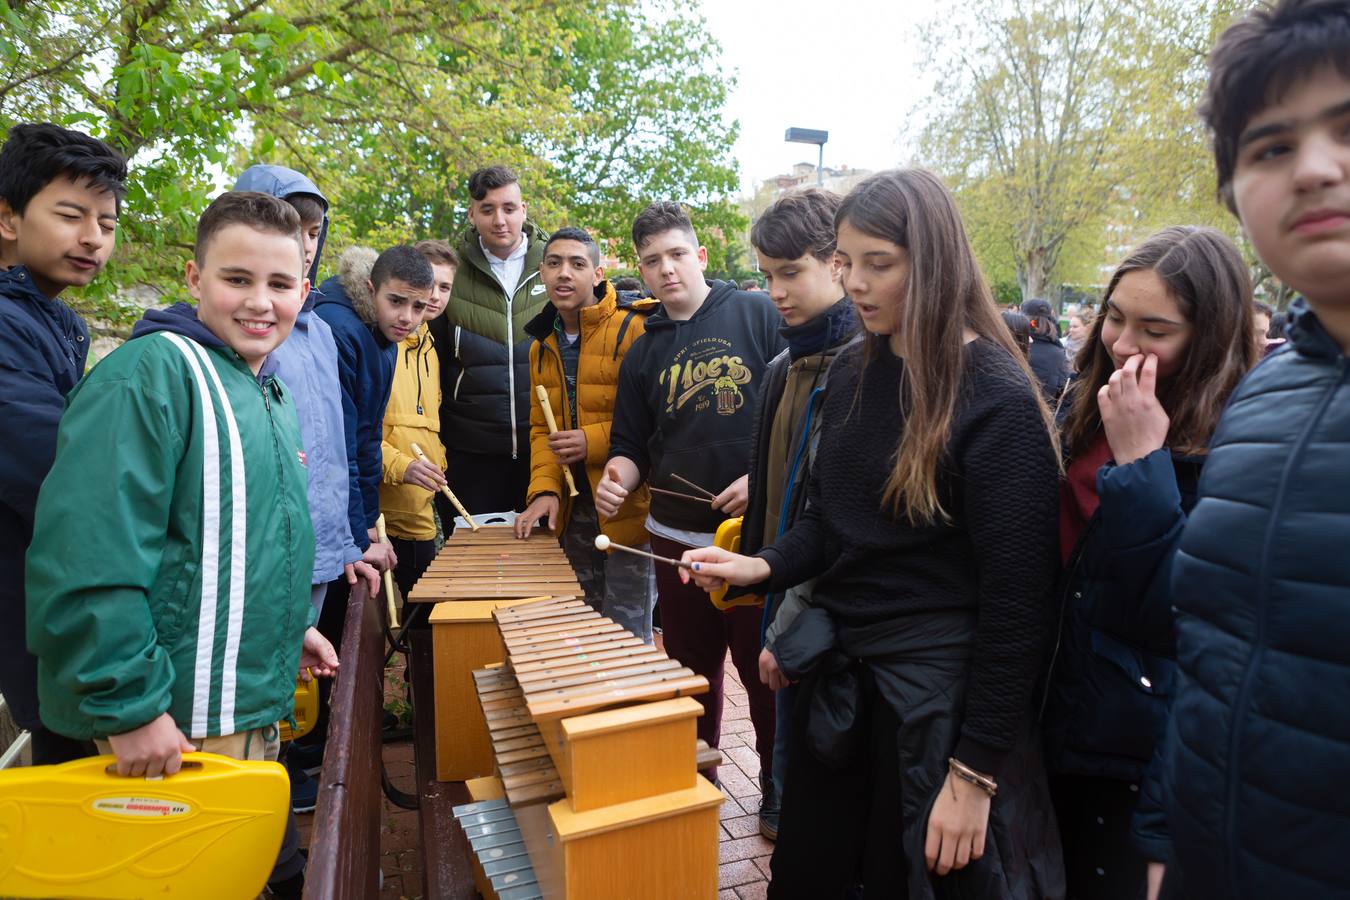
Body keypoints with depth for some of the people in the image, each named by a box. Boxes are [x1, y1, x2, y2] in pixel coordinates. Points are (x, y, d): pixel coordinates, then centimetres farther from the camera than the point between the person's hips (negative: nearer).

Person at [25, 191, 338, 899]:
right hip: (175, 724, -8)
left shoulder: (261, 389, 10)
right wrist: (131, 707, -25)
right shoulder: (148, 373, -18)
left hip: (251, 704, 8)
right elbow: (87, 555, -26)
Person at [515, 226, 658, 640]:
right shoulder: (542, 345, 11)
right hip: (572, 510, 7)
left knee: (626, 630, 2)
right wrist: (544, 489, -3)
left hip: (627, 508, -6)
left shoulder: (634, 328, -12)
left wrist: (593, 441, -19)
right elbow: (540, 427, 12)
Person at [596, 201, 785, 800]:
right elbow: (632, 446, 14)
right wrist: (619, 476, -8)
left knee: (766, 670, 7)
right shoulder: (643, 355, 11)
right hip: (677, 537, 4)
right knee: (692, 671, 15)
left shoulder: (760, 316, -2)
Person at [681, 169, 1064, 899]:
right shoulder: (853, 372, 3)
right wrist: (764, 566, -7)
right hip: (837, 672, 6)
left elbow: (1014, 600, -16)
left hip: (938, 696, -6)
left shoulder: (999, 401, -16)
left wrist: (976, 770, -14)